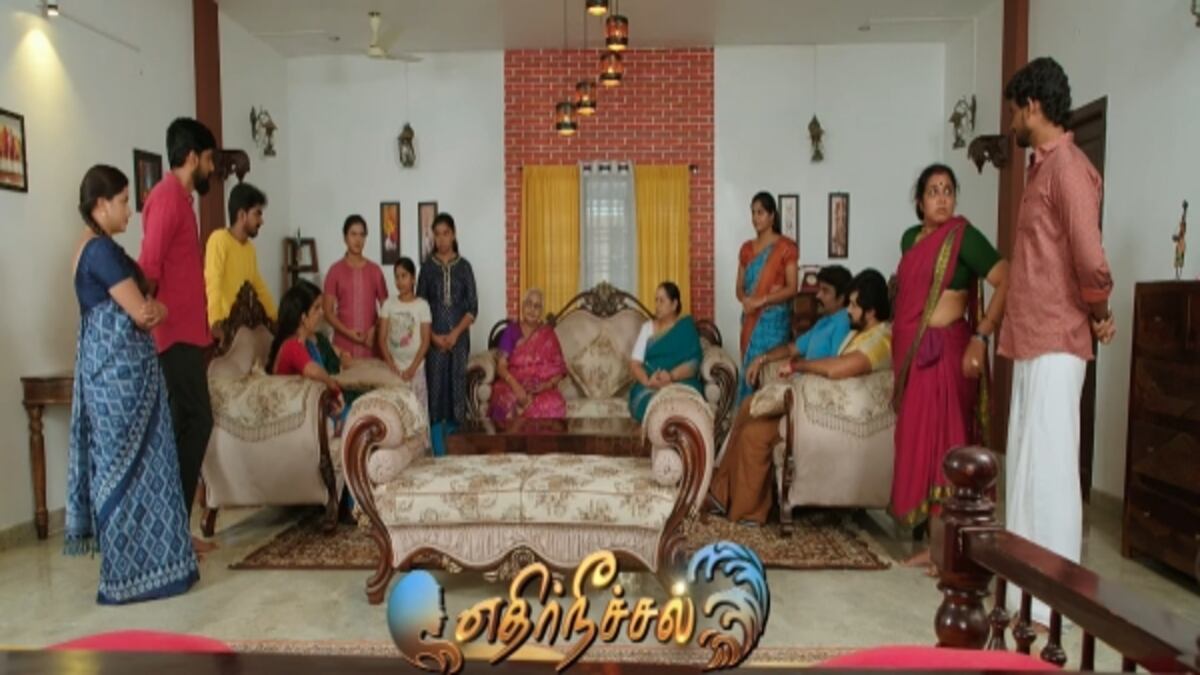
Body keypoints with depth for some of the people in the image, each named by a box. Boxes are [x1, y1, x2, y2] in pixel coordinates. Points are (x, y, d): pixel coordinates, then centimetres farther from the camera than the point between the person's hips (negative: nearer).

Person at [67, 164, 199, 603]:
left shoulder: (91, 248, 16)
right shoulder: (102, 250, -15)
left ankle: (129, 566, 23)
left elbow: (138, 305, 17)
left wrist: (150, 308, -2)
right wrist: (155, 309, 4)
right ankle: (134, 572, 6)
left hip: (110, 366, 10)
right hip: (121, 368, -10)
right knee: (131, 465, -3)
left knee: (117, 464, 13)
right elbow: (141, 313, -16)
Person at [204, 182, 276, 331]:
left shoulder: (250, 247, 13)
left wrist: (275, 317, 19)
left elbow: (259, 286, 22)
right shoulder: (219, 239, -10)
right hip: (225, 323, -7)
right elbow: (212, 284, -20)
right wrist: (216, 322, -29)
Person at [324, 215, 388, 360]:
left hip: (371, 344, 2)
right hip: (344, 344, -2)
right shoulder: (335, 270, 1)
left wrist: (375, 329, -7)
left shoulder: (375, 270, 7)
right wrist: (347, 332, -12)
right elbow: (328, 312, 0)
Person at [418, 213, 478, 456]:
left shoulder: (464, 266, 4)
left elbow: (472, 307, 0)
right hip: (434, 337, 0)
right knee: (436, 384, -4)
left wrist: (455, 333, -11)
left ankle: (453, 427, 14)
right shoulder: (427, 267, 4)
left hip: (459, 336, 1)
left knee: (457, 382, -1)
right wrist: (434, 336, -9)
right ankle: (438, 450, 0)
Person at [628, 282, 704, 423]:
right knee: (650, 402, -35)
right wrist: (647, 381, -14)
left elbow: (693, 363, -3)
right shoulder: (647, 327, 17)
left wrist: (671, 376, -22)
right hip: (650, 387, 2)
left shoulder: (687, 326, 9)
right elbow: (634, 363, 7)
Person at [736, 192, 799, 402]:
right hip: (751, 318, 5)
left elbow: (791, 288, -9)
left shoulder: (786, 247, -4)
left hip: (774, 318, -5)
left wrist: (762, 300, -18)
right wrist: (746, 300, -10)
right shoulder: (747, 249, 12)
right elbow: (740, 287, 12)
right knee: (750, 368, 4)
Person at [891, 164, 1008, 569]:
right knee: (919, 441, 10)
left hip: (945, 352, -7)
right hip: (913, 353, 7)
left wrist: (981, 338, -23)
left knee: (943, 442, -4)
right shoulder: (910, 238, 13)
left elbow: (1007, 283, -16)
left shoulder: (963, 236, -8)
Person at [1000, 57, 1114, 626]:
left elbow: (1089, 258, -19)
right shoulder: (1044, 166, 18)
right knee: (1026, 465, 14)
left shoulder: (1067, 166, -12)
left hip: (1054, 343, -10)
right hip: (1033, 340, 10)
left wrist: (1099, 315, -4)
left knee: (1048, 466, -4)